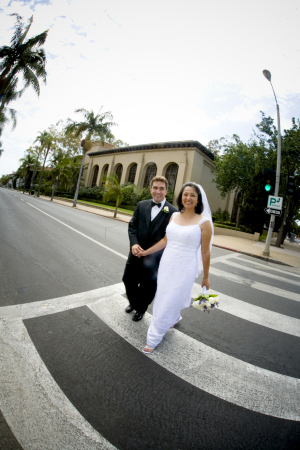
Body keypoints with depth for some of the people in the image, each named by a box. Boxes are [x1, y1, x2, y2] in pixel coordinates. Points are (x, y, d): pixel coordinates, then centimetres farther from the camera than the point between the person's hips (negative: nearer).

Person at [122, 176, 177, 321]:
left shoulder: (172, 212, -11)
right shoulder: (141, 205, 2)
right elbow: (132, 226, 1)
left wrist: (152, 254, -18)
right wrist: (134, 243, -16)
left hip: (155, 258, -3)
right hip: (137, 253, 4)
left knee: (148, 287, 14)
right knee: (128, 280, 18)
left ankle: (141, 309, 44)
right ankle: (133, 303, 49)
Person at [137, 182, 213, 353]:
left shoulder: (203, 222, -11)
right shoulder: (174, 216, 3)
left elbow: (205, 252, -6)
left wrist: (206, 277, 1)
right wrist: (146, 252, 14)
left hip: (184, 270, -5)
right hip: (166, 265, 5)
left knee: (169, 303, 4)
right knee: (163, 299, 19)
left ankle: (153, 339, 25)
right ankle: (175, 318, 52)